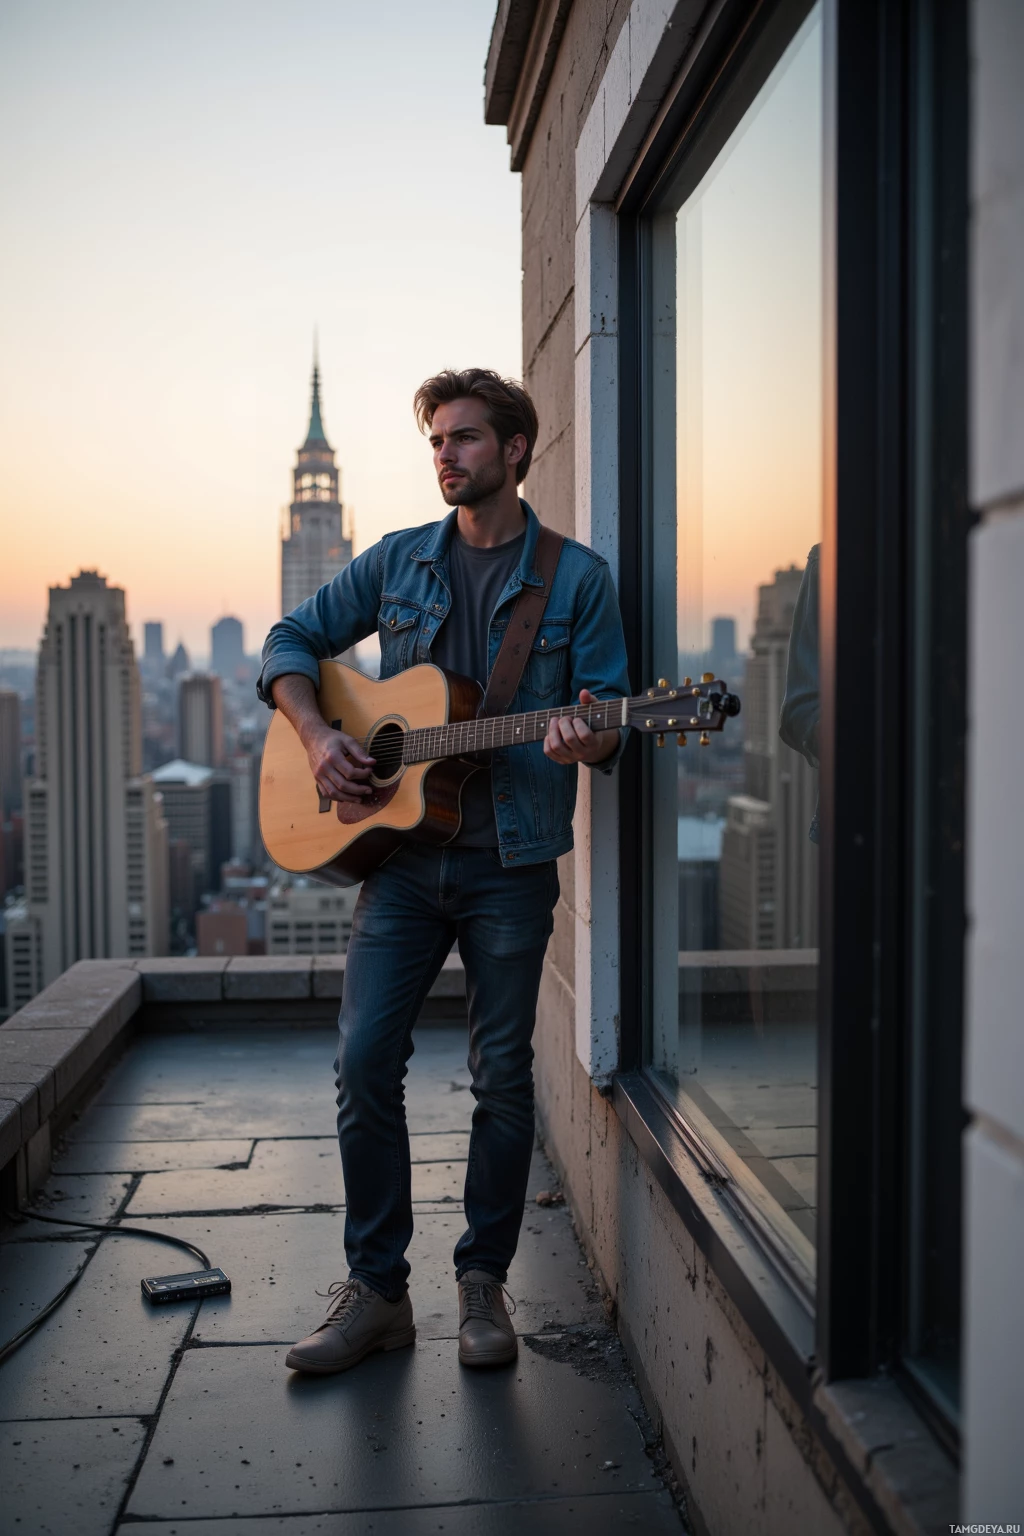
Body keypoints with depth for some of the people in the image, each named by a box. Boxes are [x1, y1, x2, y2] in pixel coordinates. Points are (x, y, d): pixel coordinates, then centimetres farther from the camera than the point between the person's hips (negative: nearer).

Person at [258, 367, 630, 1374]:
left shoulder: (576, 577, 3)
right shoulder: (396, 561, 11)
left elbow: (610, 716, 0)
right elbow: (293, 640, 15)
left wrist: (587, 739, -23)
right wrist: (317, 737, -2)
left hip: (511, 863, -2)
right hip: (400, 852, 2)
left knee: (502, 1075, 4)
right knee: (364, 1064, -2)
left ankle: (483, 1282, 21)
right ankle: (375, 1289, 13)